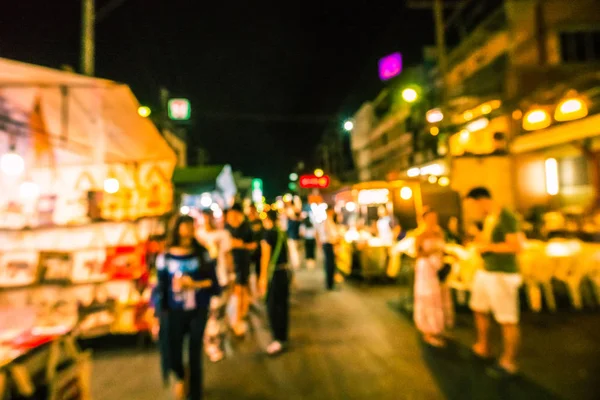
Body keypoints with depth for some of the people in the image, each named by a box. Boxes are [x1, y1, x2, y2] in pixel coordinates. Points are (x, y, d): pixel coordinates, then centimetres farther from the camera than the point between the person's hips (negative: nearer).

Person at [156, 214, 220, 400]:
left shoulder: (202, 254, -5)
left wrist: (194, 284, -19)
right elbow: (160, 288, 1)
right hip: (174, 313, 0)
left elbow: (214, 284, -4)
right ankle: (181, 377, 40)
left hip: (198, 312, 0)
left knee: (195, 357, 10)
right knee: (173, 357, 3)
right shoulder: (165, 258, -5)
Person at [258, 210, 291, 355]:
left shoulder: (268, 234, -13)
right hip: (285, 271, 7)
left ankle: (278, 340, 5)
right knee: (283, 305, 15)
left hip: (274, 273, -7)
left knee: (273, 307, 1)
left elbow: (265, 256, -15)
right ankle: (283, 336, 27)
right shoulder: (282, 233, 8)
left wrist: (263, 277, -12)